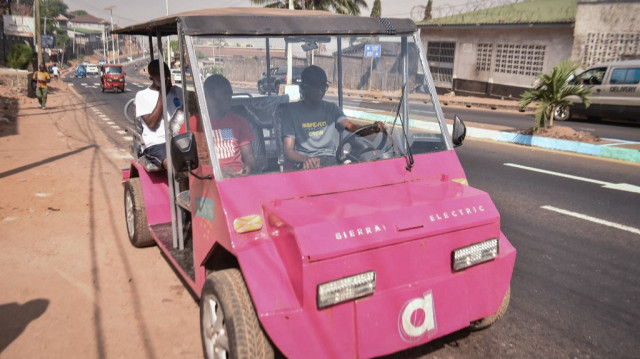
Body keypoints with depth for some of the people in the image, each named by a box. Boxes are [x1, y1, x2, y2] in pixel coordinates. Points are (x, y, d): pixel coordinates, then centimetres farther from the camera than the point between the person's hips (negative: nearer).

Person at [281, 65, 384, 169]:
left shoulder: (332, 109, 16)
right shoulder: (291, 111, 5)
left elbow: (351, 126, -3)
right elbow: (288, 151, -3)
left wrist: (374, 129, -26)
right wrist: (305, 159, -27)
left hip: (330, 159, 3)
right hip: (304, 162, -3)